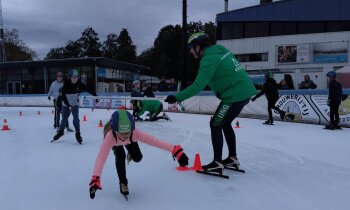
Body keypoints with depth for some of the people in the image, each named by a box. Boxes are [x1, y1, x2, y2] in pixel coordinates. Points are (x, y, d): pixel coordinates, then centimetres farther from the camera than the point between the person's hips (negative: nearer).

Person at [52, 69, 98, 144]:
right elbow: (63, 96, -18)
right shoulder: (66, 84, -20)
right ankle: (61, 131, 38)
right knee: (64, 119, 11)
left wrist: (95, 96, -20)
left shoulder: (80, 84, -16)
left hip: (75, 104, 0)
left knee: (76, 119, -15)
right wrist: (68, 106, -23)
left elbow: (88, 90, -11)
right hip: (66, 105, 0)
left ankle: (78, 133, 3)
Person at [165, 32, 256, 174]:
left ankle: (217, 163, 4)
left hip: (235, 95, -9)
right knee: (225, 123, 20)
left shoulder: (209, 59, -16)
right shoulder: (220, 50, 12)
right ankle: (233, 159, 27)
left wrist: (177, 97, -21)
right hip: (244, 91, 9)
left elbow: (198, 86, -23)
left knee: (215, 124, 0)